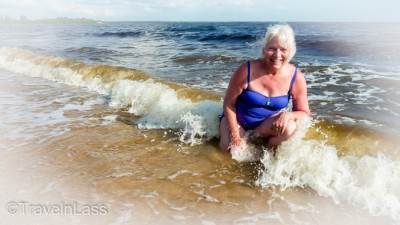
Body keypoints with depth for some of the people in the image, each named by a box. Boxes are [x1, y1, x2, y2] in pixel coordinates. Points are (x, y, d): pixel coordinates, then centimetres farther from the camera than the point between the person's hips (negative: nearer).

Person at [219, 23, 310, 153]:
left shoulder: (296, 78, -15)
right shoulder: (247, 70, -23)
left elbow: (304, 113, -6)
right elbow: (229, 103, -13)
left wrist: (288, 115, -30)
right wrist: (235, 136, -17)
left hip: (267, 121, 2)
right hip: (237, 118, -1)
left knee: (290, 128, -29)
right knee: (229, 147, -27)